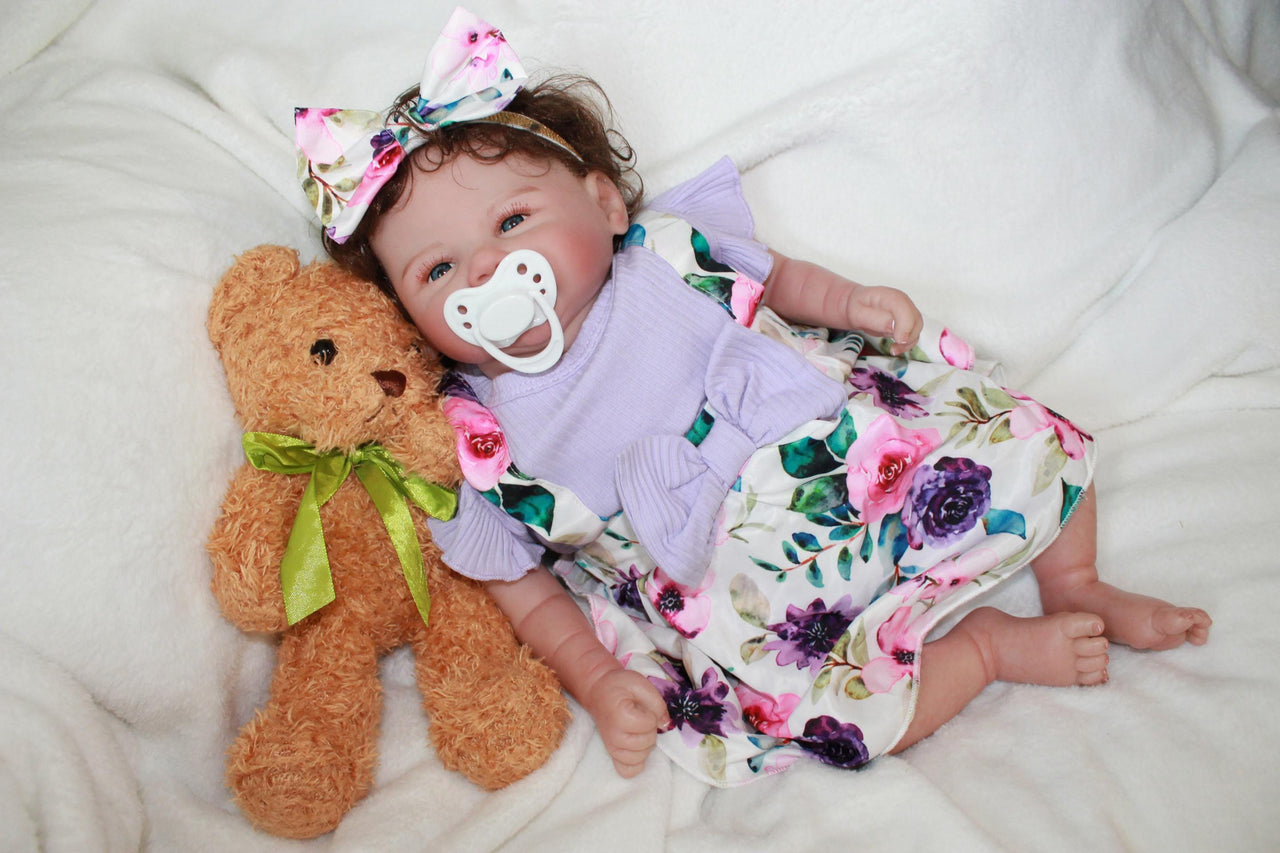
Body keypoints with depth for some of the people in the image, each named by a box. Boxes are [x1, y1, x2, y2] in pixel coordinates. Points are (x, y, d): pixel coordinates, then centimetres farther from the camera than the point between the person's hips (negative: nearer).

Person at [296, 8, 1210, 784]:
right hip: (744, 596, -2)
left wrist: (852, 302, -1)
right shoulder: (478, 442, -8)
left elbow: (774, 278, 17)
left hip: (861, 453, 3)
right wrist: (597, 681, -11)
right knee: (801, 701, -26)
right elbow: (521, 582, 0)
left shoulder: (670, 252, -1)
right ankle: (993, 642, -1)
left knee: (1027, 439, -4)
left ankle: (1078, 590, 24)